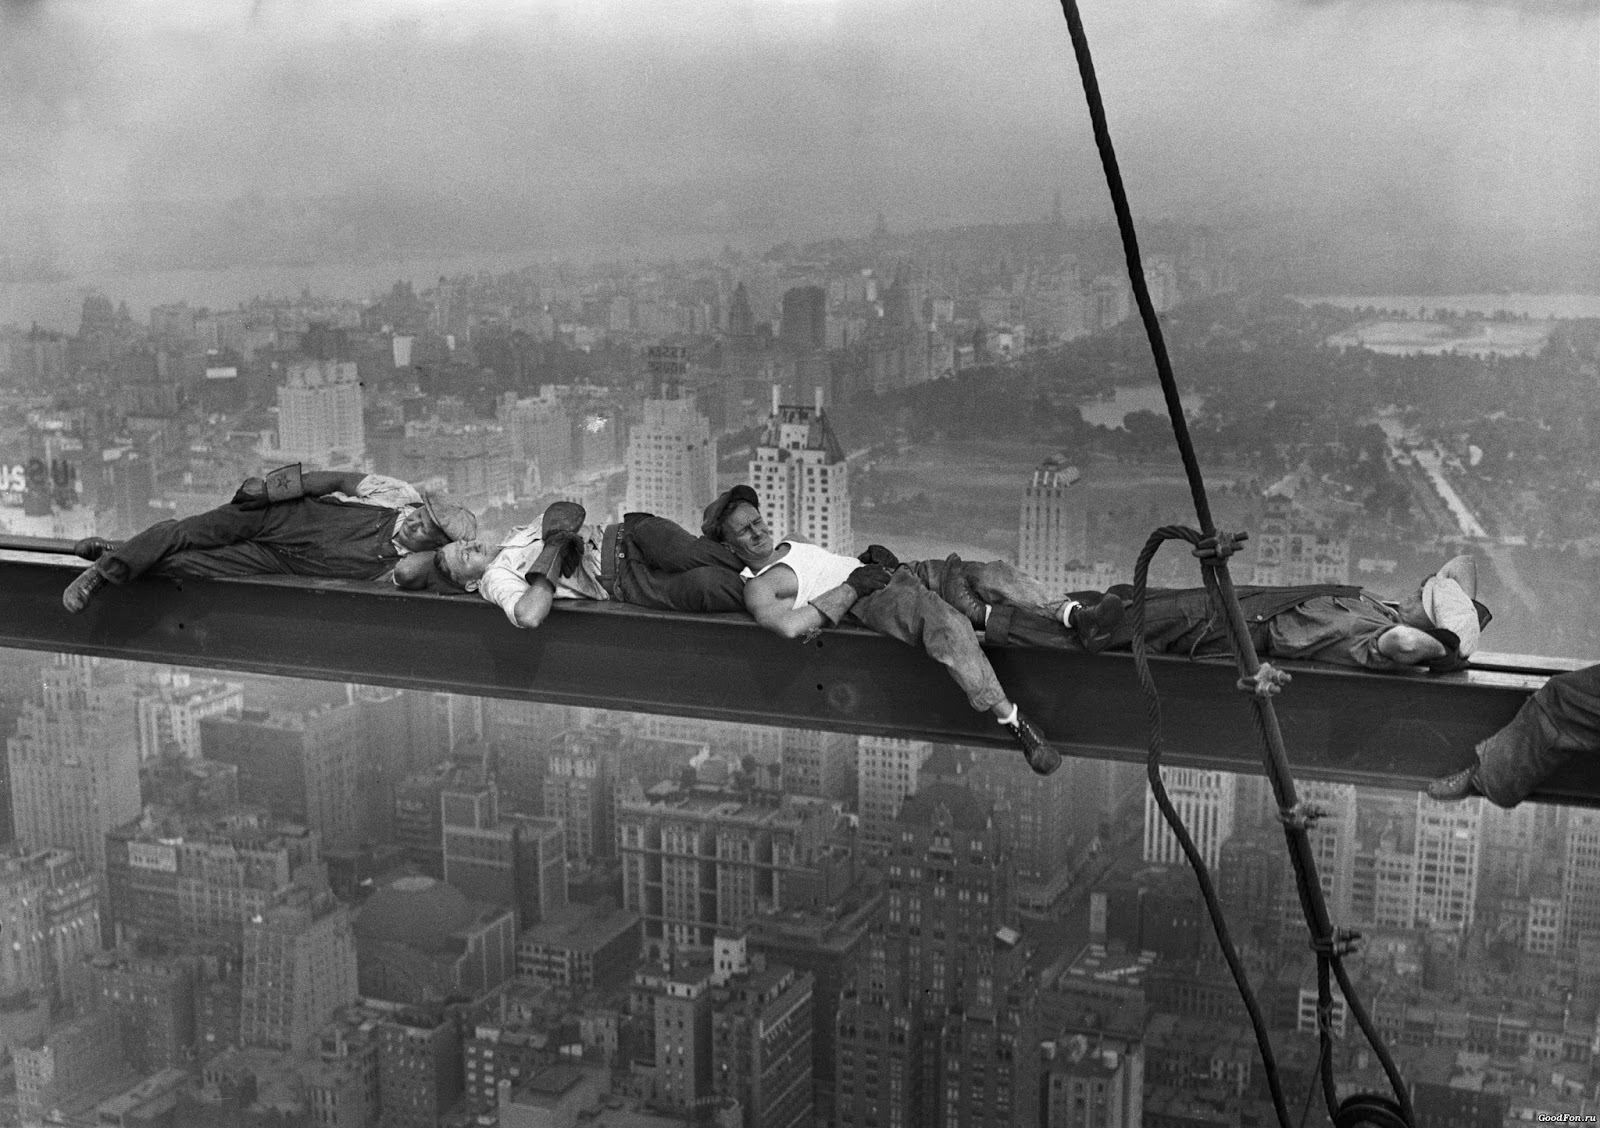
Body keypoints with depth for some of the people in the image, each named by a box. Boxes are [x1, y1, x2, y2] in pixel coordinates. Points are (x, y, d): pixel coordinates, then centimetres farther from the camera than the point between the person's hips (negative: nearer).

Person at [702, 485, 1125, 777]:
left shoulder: (790, 548, 31)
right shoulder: (757, 587, 0)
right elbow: (791, 625, -20)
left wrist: (872, 555, 15)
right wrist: (852, 585, -13)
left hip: (896, 573, 10)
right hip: (872, 602, -10)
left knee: (991, 572, -11)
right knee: (948, 624, -38)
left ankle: (1070, 615, -25)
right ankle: (1012, 721, -41)